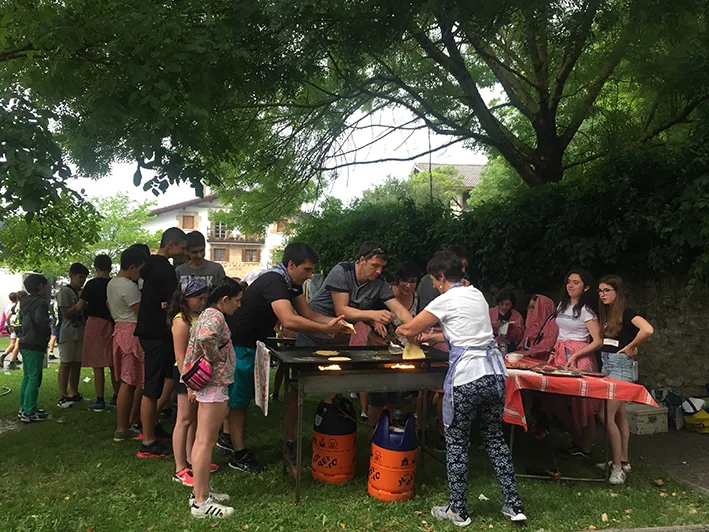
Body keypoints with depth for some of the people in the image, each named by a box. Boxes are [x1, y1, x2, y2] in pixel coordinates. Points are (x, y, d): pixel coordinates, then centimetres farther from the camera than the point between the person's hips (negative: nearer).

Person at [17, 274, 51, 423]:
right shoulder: (41, 302, -15)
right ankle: (29, 412, -5)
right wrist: (48, 332, -9)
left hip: (24, 343, 10)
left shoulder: (25, 302, 14)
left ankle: (24, 408, 23)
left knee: (27, 376, 16)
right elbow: (40, 321, -26)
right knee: (34, 378, -6)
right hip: (35, 345, -10)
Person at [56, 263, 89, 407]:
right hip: (68, 334, -7)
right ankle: (63, 396, -2)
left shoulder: (83, 292, 14)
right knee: (66, 363, -4)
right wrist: (79, 306, -23)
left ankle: (74, 393, 17)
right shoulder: (64, 292, -7)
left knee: (77, 363, 9)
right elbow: (66, 314, -14)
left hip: (81, 333, 7)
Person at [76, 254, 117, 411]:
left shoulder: (92, 284, -7)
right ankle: (116, 397, 20)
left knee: (97, 365, -1)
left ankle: (100, 401, -2)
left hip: (95, 323, -4)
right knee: (113, 364, 13)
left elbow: (80, 306, -4)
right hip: (113, 324, 4)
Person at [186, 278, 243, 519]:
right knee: (206, 442, -6)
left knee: (203, 440, 16)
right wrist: (216, 358, -21)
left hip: (208, 384, 11)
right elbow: (206, 338, -38)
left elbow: (197, 342, 23)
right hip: (214, 384, -11)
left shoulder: (208, 314, 15)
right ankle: (200, 502, 0)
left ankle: (201, 491, 27)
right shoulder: (215, 316, -17)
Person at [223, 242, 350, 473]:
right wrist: (326, 329, -37)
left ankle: (230, 438, 36)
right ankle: (240, 455, 10)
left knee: (242, 396, 20)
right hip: (239, 344, -10)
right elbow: (288, 320, -42)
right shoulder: (274, 282, -29)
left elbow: (307, 313, 2)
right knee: (239, 398, 1)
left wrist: (333, 322, -16)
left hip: (253, 343, 10)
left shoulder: (291, 283, 2)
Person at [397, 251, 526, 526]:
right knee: (495, 439, 18)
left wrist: (401, 329, 19)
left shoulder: (446, 300, -8)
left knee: (456, 444, 8)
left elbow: (408, 330, -4)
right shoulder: (477, 294, 14)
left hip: (466, 377, -7)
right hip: (493, 373, 7)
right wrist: (432, 337, 29)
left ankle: (458, 511, 17)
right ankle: (514, 505, 21)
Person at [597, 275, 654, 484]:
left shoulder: (626, 312, -13)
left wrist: (631, 347, -16)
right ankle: (623, 461, 22)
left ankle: (618, 467, -6)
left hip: (621, 365, -9)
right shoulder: (605, 313, 12)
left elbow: (647, 330, -29)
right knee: (619, 415, 13)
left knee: (607, 416, -13)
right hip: (607, 363, 9)